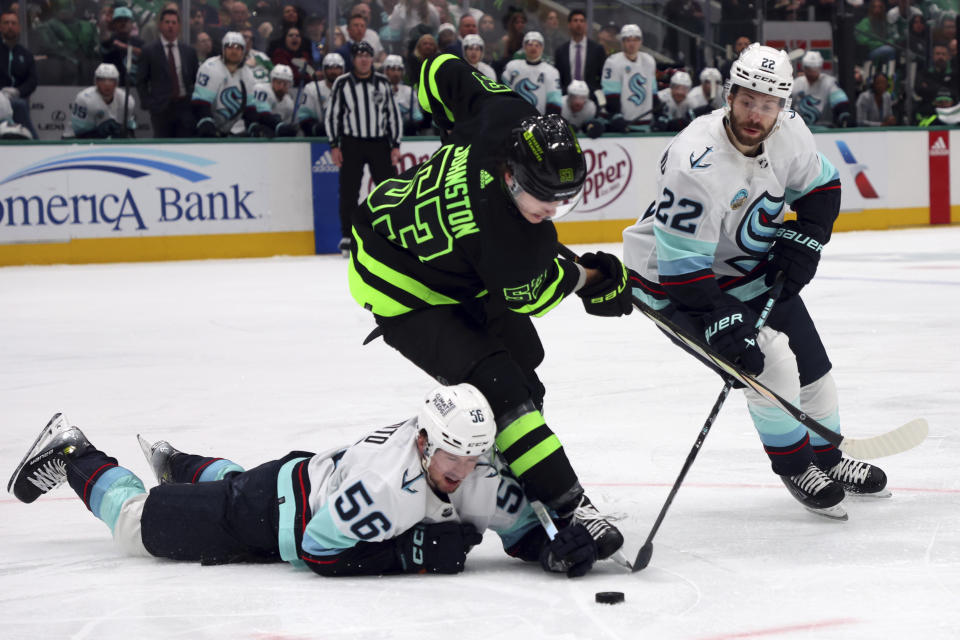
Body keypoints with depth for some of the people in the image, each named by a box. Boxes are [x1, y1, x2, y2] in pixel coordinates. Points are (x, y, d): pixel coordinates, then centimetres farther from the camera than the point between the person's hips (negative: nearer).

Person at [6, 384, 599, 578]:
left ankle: (177, 463, 67)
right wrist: (408, 553, -37)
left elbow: (523, 525, -13)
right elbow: (319, 551, -35)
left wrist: (558, 545, -35)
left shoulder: (478, 477, -23)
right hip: (273, 510, -6)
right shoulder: (387, 480, -43)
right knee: (139, 523, 14)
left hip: (317, 476, 6)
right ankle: (73, 456, 35)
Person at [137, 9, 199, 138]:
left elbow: (197, 79, 16)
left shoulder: (189, 51, 13)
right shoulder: (149, 51, 4)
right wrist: (148, 104, -6)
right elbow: (141, 82, 4)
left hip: (185, 107, 3)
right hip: (161, 108, -3)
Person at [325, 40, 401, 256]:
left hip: (380, 143, 2)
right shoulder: (342, 84, 1)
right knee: (348, 192, -3)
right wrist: (334, 145, -3)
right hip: (351, 143, -1)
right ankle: (347, 237, 4)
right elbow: (332, 115, 4)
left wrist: (395, 145, 4)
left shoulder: (383, 83, 7)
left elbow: (394, 114, 9)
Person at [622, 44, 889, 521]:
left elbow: (821, 187, 7)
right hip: (674, 279, -7)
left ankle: (827, 458, 35)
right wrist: (721, 322, -36)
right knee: (771, 361, -19)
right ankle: (794, 465, 5)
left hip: (755, 267, 7)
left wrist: (803, 242, -7)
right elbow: (682, 264, -32)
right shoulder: (696, 163, -35)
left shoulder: (789, 131, -13)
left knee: (811, 362, 11)